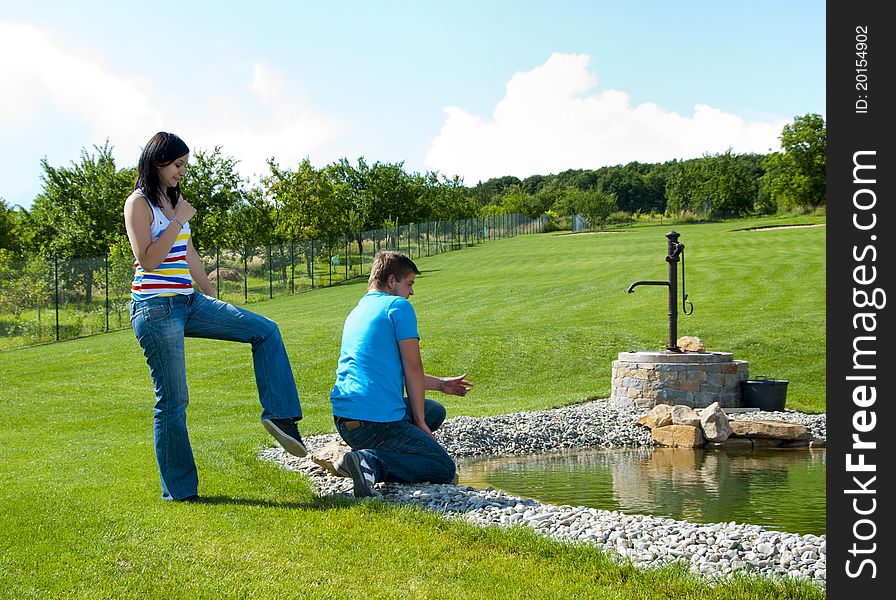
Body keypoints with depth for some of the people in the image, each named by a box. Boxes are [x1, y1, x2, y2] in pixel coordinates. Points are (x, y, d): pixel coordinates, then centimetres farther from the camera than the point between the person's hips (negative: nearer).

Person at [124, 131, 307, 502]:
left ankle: (278, 415, 0)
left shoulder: (173, 200, 15)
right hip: (156, 309, -8)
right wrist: (178, 221, -15)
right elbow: (146, 259, -18)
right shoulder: (138, 203, -8)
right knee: (173, 402, -4)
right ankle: (178, 491, 6)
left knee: (266, 331, 3)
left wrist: (213, 300, 24)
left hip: (188, 303, 8)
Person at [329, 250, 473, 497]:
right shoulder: (398, 306, -3)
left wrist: (441, 384, 39)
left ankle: (371, 457, 5)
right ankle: (370, 462, -20)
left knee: (435, 411, 28)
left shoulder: (357, 311, 23)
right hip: (377, 419, -9)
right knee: (445, 469, 2)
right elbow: (413, 369, -6)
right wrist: (420, 423, 2)